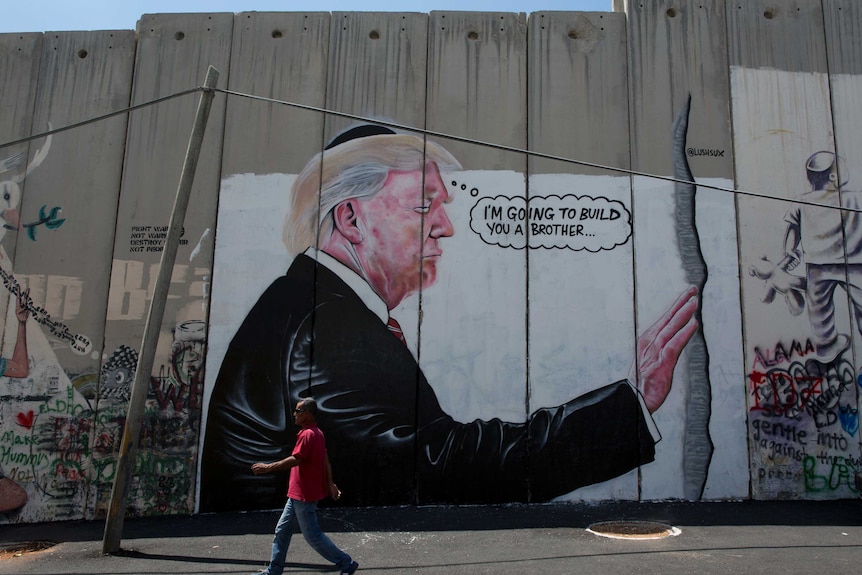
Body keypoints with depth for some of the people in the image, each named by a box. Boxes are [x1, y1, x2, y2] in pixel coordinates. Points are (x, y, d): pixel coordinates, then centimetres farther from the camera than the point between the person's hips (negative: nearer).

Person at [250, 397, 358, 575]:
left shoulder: (307, 434, -20)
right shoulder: (317, 433, 11)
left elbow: (295, 460, -28)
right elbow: (326, 461, 12)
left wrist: (268, 467, -23)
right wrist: (330, 484, 12)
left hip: (304, 496, -10)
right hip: (298, 494, 10)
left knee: (313, 536, -1)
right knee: (282, 530, 15)